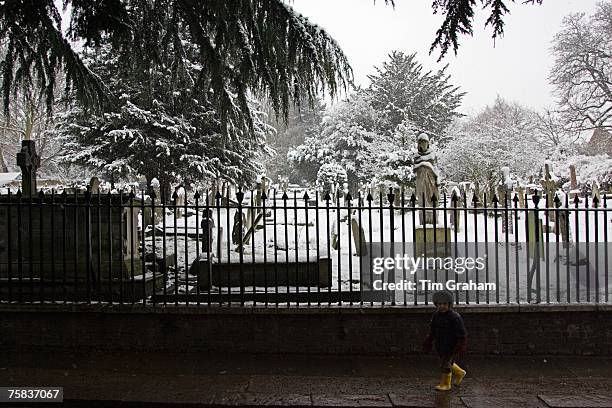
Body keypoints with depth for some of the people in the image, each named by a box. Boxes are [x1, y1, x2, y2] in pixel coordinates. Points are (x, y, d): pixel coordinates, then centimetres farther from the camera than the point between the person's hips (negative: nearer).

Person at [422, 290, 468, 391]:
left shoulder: (455, 317, -20)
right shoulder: (436, 315, 1)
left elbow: (462, 334, -15)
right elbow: (432, 331, 13)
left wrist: (460, 347, -17)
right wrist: (428, 343, 14)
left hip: (451, 347, -7)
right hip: (440, 346, 7)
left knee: (446, 365, -1)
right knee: (444, 363, 19)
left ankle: (445, 384, 20)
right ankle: (459, 373, 45)